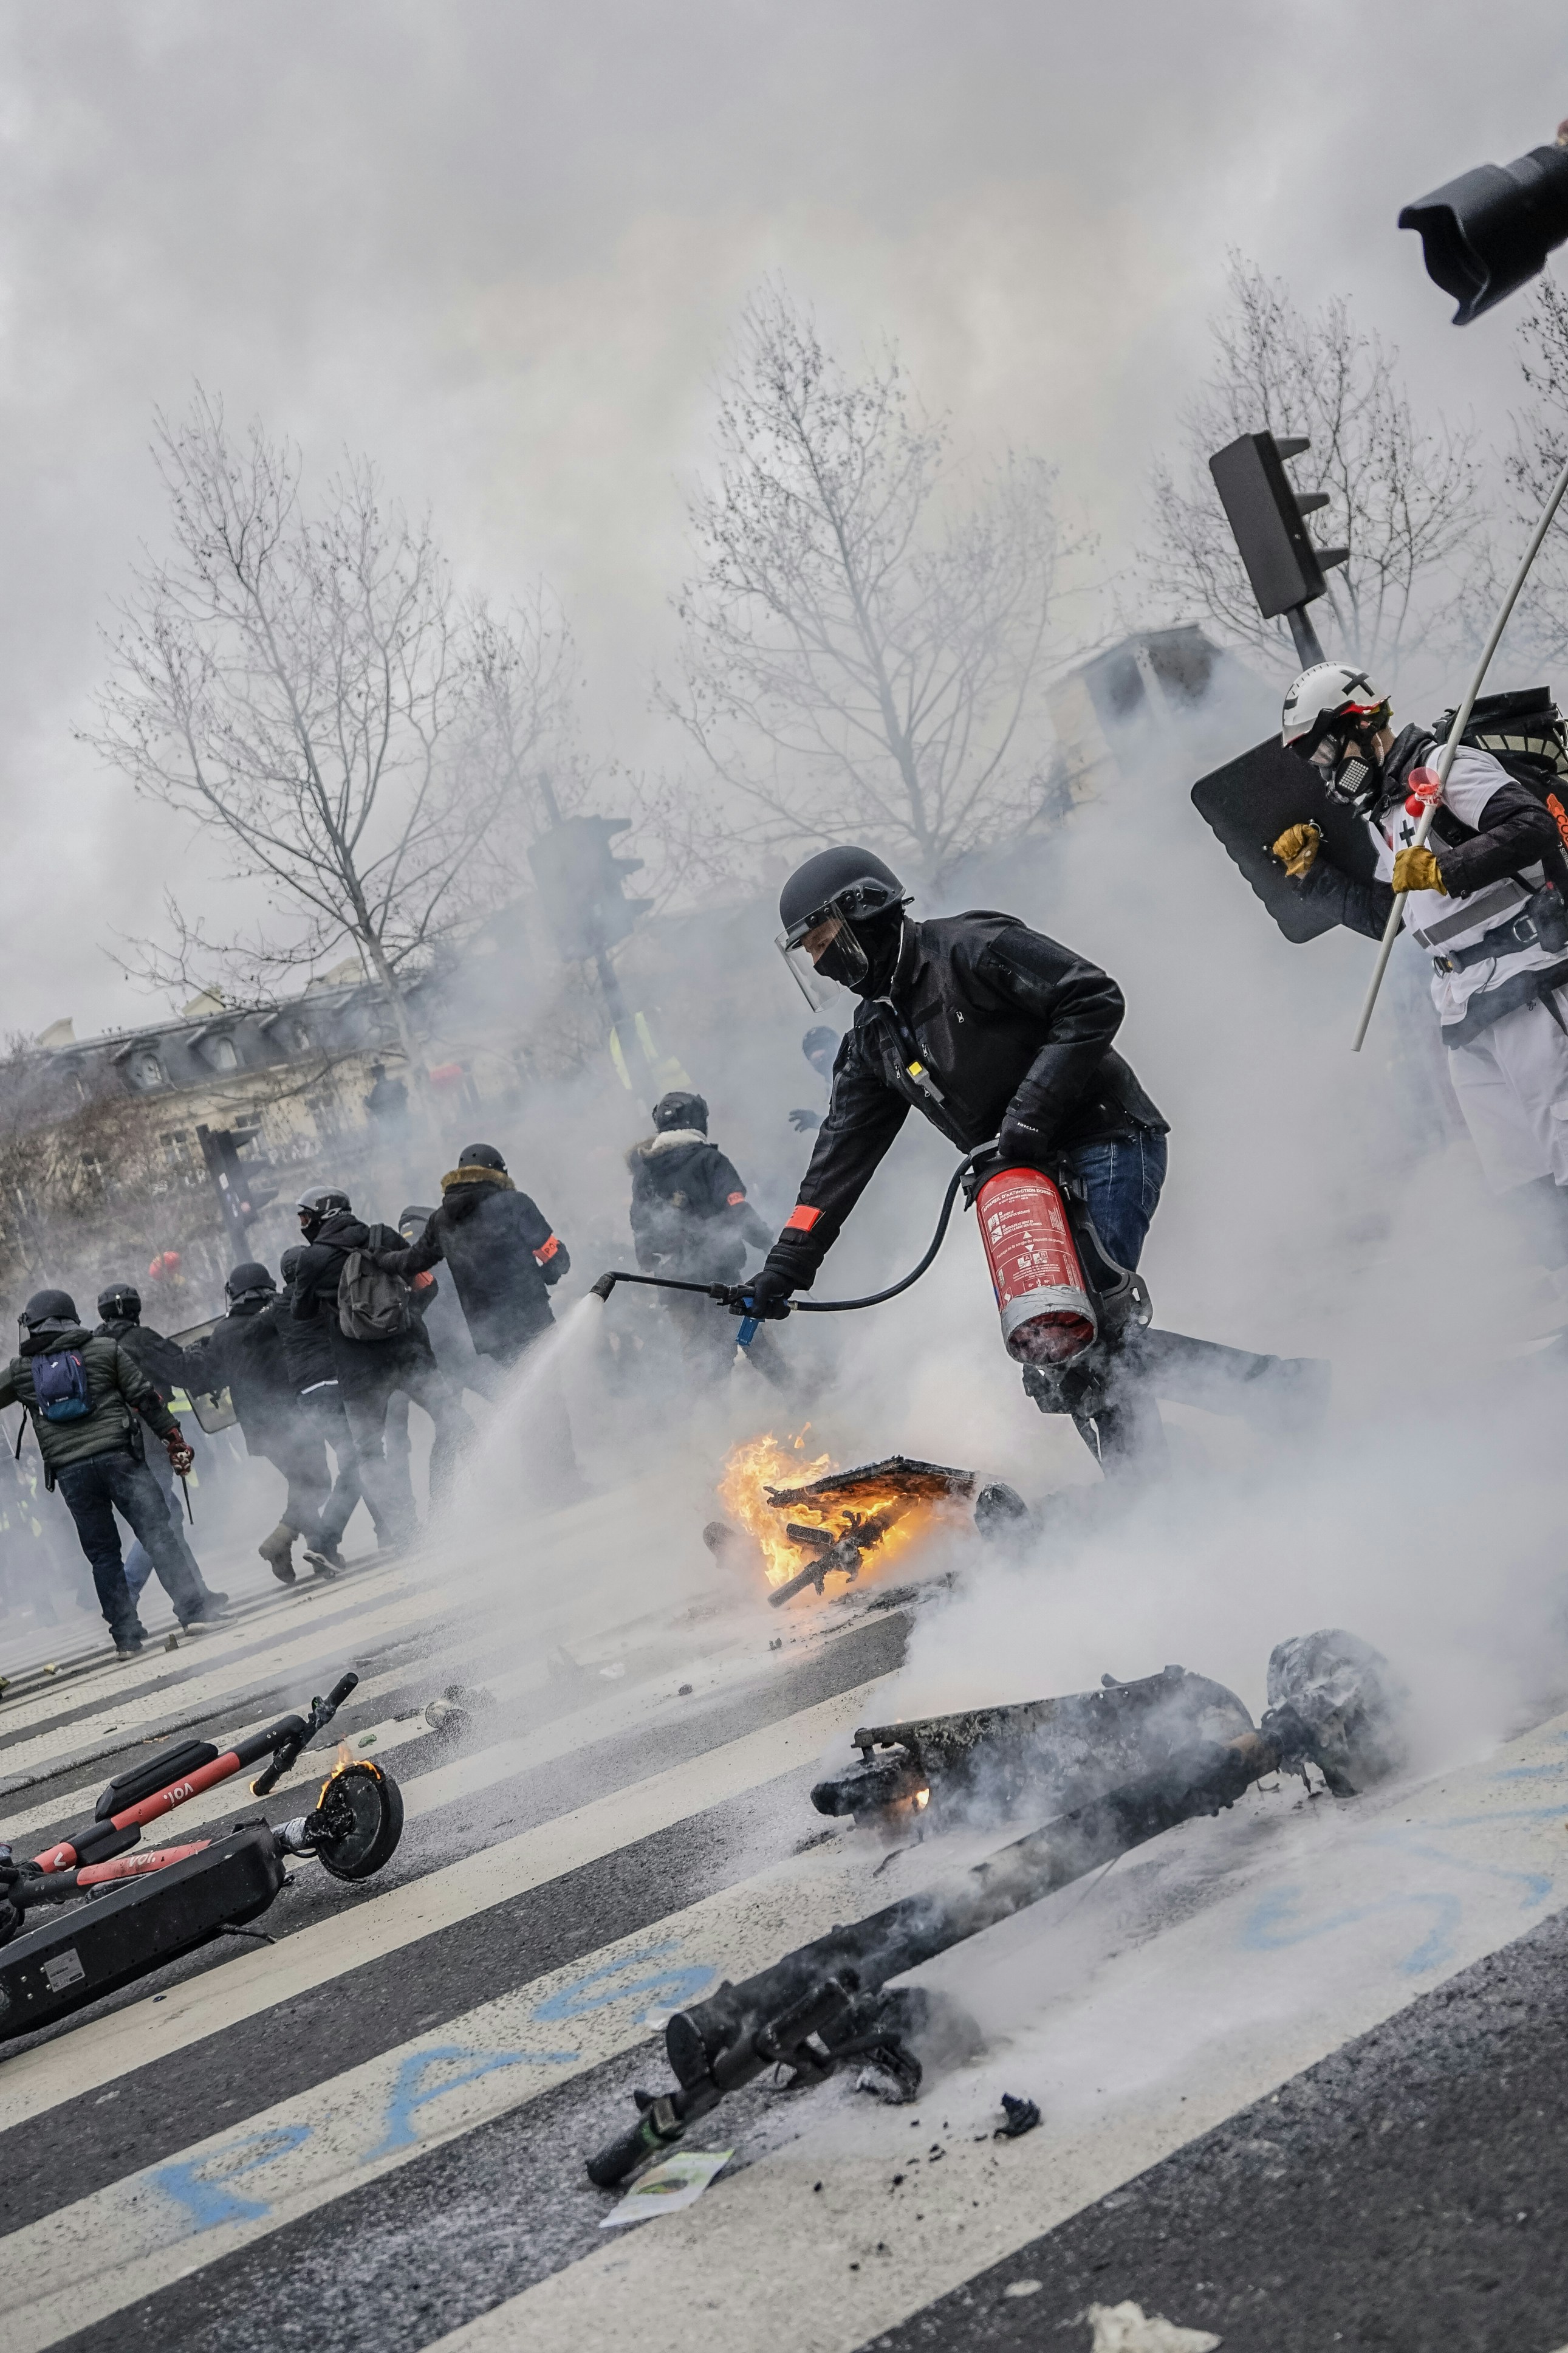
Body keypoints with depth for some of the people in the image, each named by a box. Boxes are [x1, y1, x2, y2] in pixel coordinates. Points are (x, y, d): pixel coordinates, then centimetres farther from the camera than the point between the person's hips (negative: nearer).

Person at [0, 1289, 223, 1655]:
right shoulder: (106, 1349, 5)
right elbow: (144, 1397, 3)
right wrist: (174, 1439, 6)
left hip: (68, 1471, 2)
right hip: (119, 1456, -2)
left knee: (102, 1555, 9)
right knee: (158, 1534, -2)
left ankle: (126, 1635, 9)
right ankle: (195, 1608, -9)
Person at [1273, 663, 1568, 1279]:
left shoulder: (1444, 765, -6)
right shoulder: (1386, 815, 22)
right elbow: (1381, 916, 28)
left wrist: (1443, 870, -24)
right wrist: (1310, 871, 20)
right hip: (1465, 1016, 9)